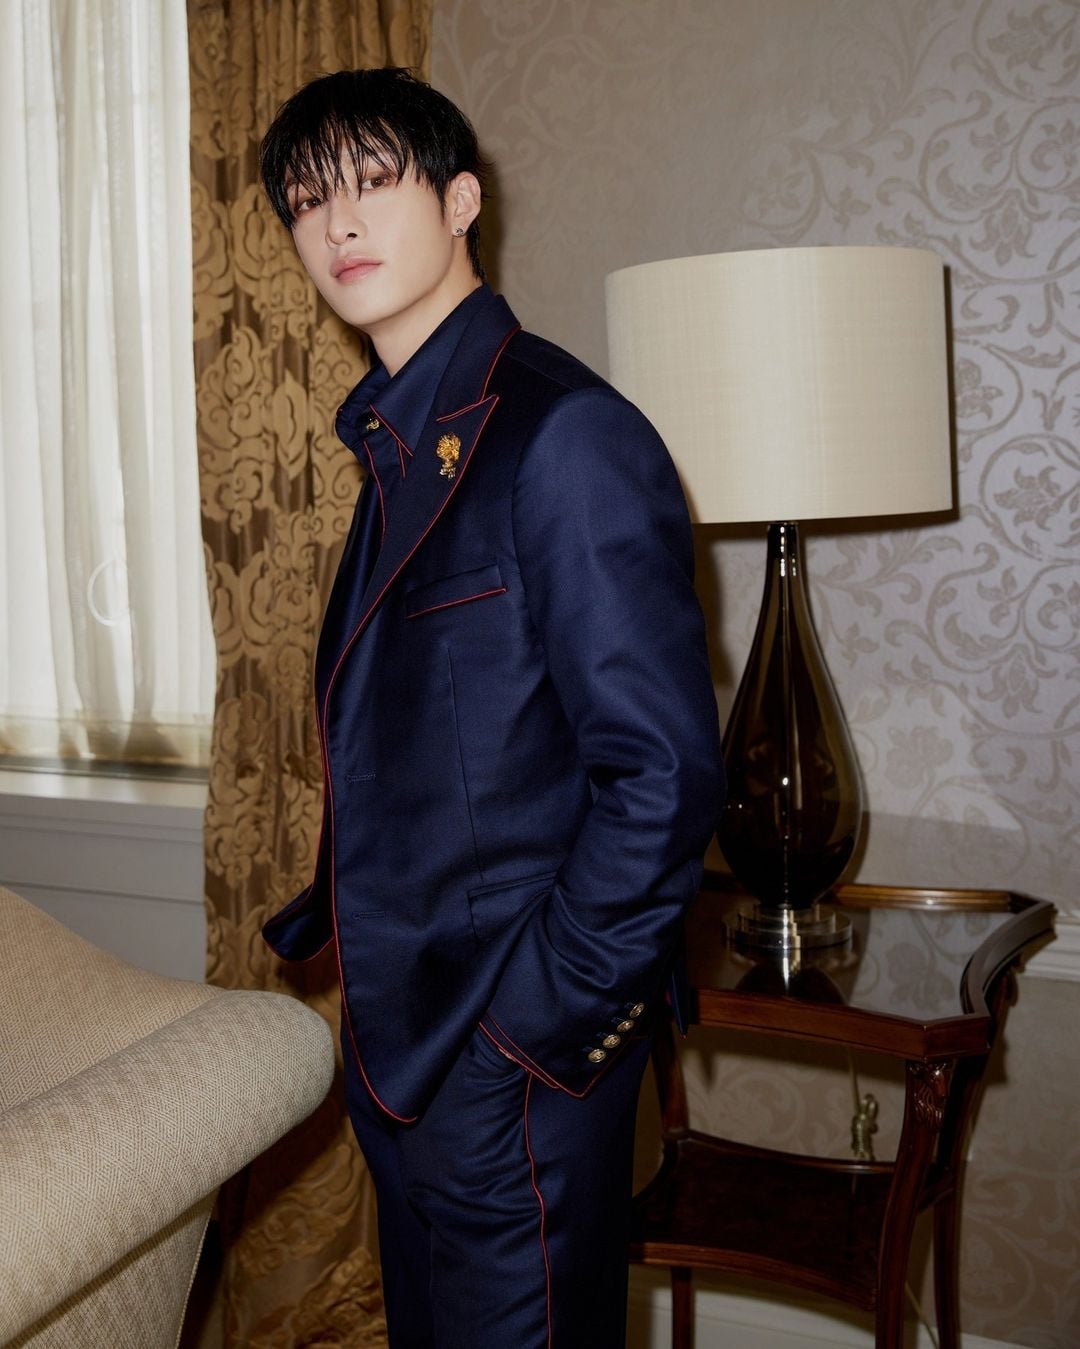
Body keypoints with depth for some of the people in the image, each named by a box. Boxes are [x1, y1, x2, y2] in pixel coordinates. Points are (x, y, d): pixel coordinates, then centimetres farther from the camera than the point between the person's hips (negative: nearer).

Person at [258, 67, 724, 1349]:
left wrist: (539, 1018, -17)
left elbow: (664, 770, -21)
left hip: (515, 1061, -8)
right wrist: (334, 909, 10)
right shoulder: (400, 442, 11)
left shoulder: (565, 434, -17)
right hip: (405, 1042, 8)